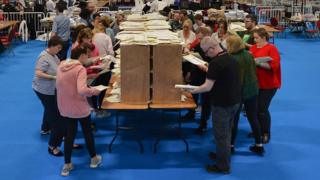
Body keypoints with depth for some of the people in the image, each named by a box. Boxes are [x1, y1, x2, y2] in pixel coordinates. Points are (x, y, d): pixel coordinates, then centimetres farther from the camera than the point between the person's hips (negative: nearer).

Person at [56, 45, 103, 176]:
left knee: (69, 134, 18)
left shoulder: (61, 66, 3)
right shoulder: (80, 69, -20)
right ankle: (94, 158, 36)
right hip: (79, 108, -6)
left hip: (64, 108, 6)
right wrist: (93, 91, -15)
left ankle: (67, 165, 23)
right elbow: (82, 90, -32)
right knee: (87, 132, 17)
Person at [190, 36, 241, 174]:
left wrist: (192, 91, -10)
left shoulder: (216, 62, -23)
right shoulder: (230, 58, 6)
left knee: (221, 135, 4)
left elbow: (207, 87, -23)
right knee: (227, 131, 23)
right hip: (234, 101, 9)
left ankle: (223, 166, 14)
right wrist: (208, 70, 19)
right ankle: (223, 154, 39)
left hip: (222, 104, -9)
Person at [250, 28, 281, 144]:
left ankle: (266, 133, 15)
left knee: (262, 109, -3)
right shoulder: (253, 47, 6)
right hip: (255, 83, 6)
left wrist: (258, 62, -25)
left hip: (268, 85, -6)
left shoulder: (271, 48, -11)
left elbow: (274, 65, -20)